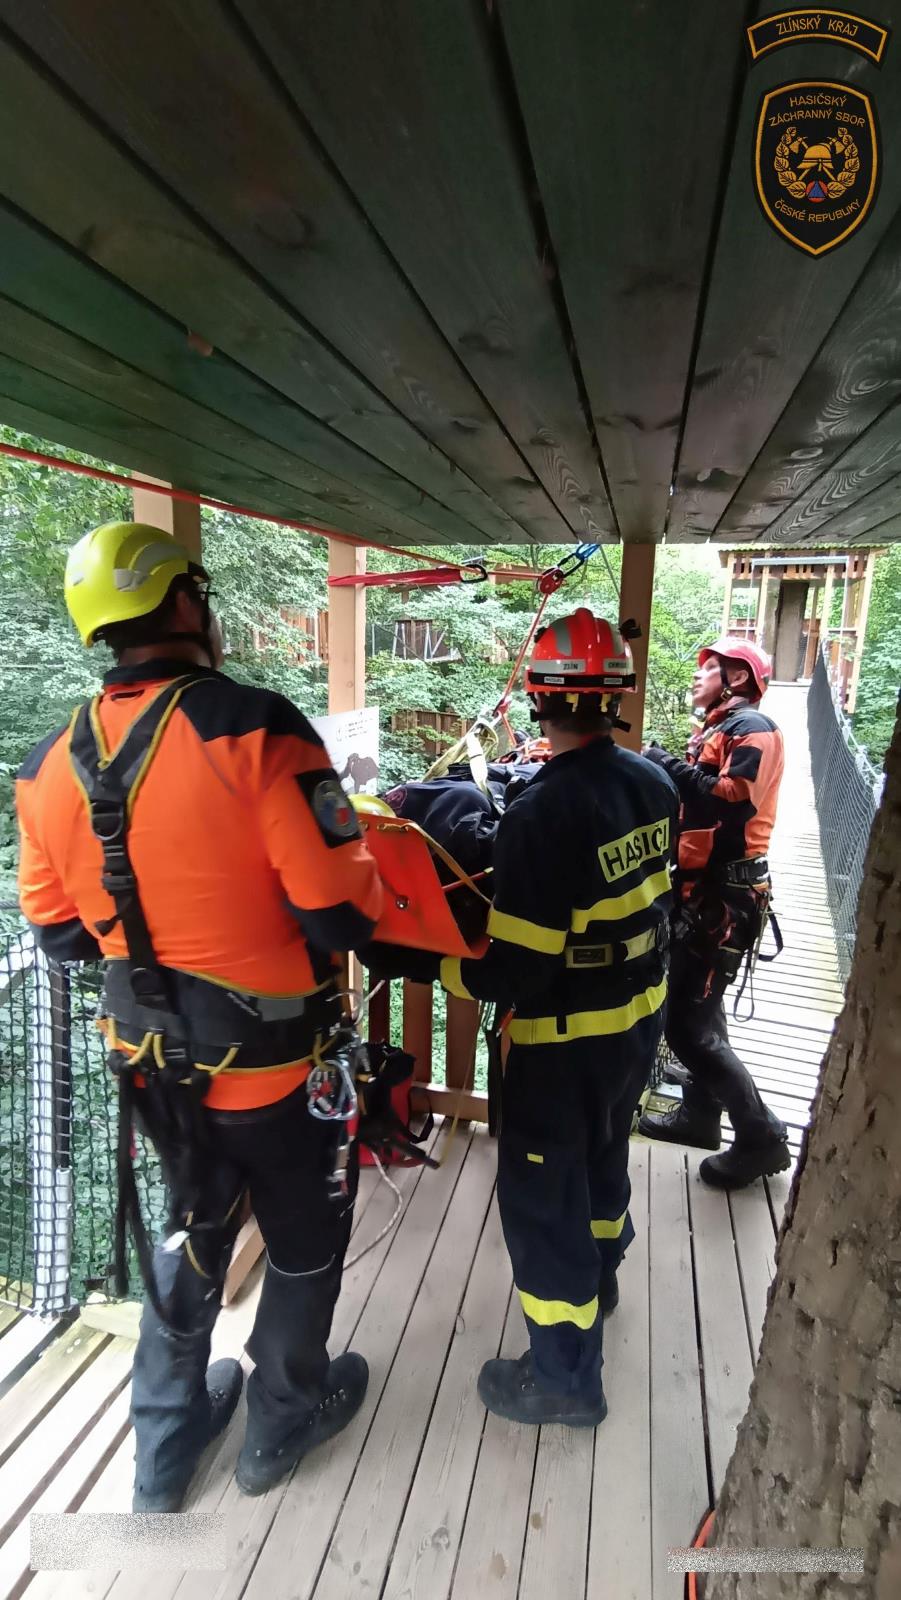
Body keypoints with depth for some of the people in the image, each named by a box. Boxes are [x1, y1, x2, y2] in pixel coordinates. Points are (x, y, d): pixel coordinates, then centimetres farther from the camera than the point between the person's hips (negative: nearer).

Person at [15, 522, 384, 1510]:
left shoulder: (50, 764, -3)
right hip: (268, 1053, -5)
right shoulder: (253, 726, -23)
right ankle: (283, 1422, 46)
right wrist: (366, 876, -2)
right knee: (306, 1236, 23)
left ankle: (163, 1447, 48)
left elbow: (58, 934, 4)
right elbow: (343, 912, -24)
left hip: (149, 1051, 6)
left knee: (193, 1226, 29)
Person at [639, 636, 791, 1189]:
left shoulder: (753, 728, -12)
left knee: (689, 1022, -9)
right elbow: (696, 802, 12)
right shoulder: (717, 730, 18)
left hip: (727, 894, -10)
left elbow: (732, 803, -27)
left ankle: (762, 1136, 7)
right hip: (705, 889, 10)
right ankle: (701, 1112, 34)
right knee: (694, 1006, 19)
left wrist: (671, 768, -21)